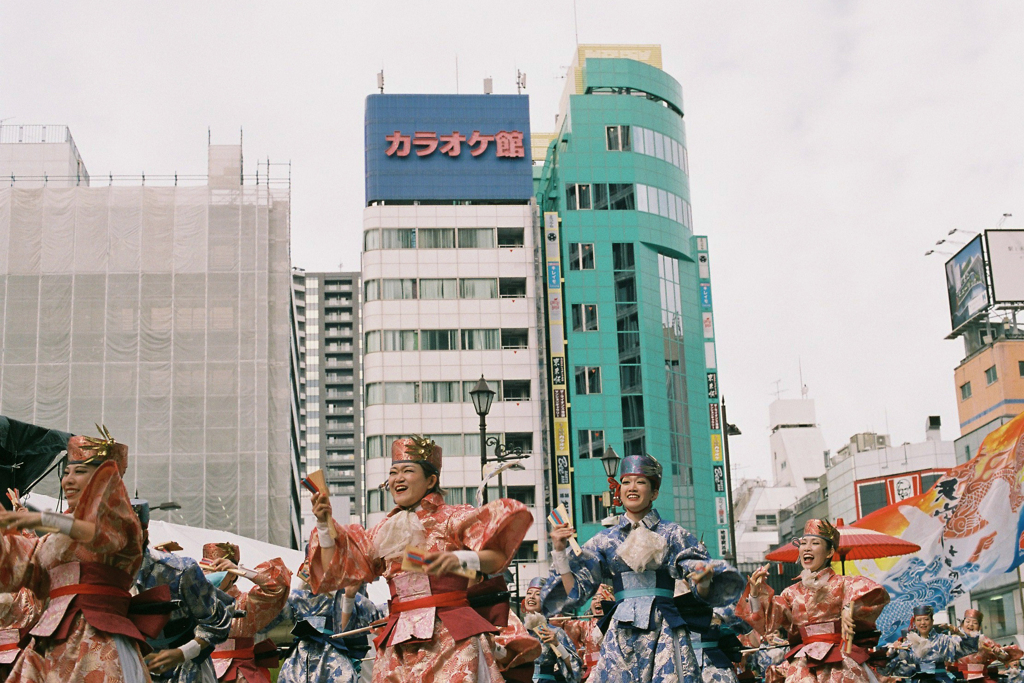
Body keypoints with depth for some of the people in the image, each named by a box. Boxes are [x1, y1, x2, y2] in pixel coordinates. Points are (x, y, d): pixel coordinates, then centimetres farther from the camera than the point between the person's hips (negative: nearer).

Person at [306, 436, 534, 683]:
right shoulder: (382, 533, 19)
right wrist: (325, 524, 7)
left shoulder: (453, 517, 3)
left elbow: (498, 556, -9)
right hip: (398, 642, 4)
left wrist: (459, 559, -26)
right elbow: (336, 570, 17)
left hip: (452, 635, -4)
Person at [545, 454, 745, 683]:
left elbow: (703, 593, 0)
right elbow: (576, 593, 9)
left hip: (663, 633, -2)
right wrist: (560, 552, 1)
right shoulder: (605, 540, 11)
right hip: (621, 635, 2)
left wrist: (703, 580, -22)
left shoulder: (672, 535, 5)